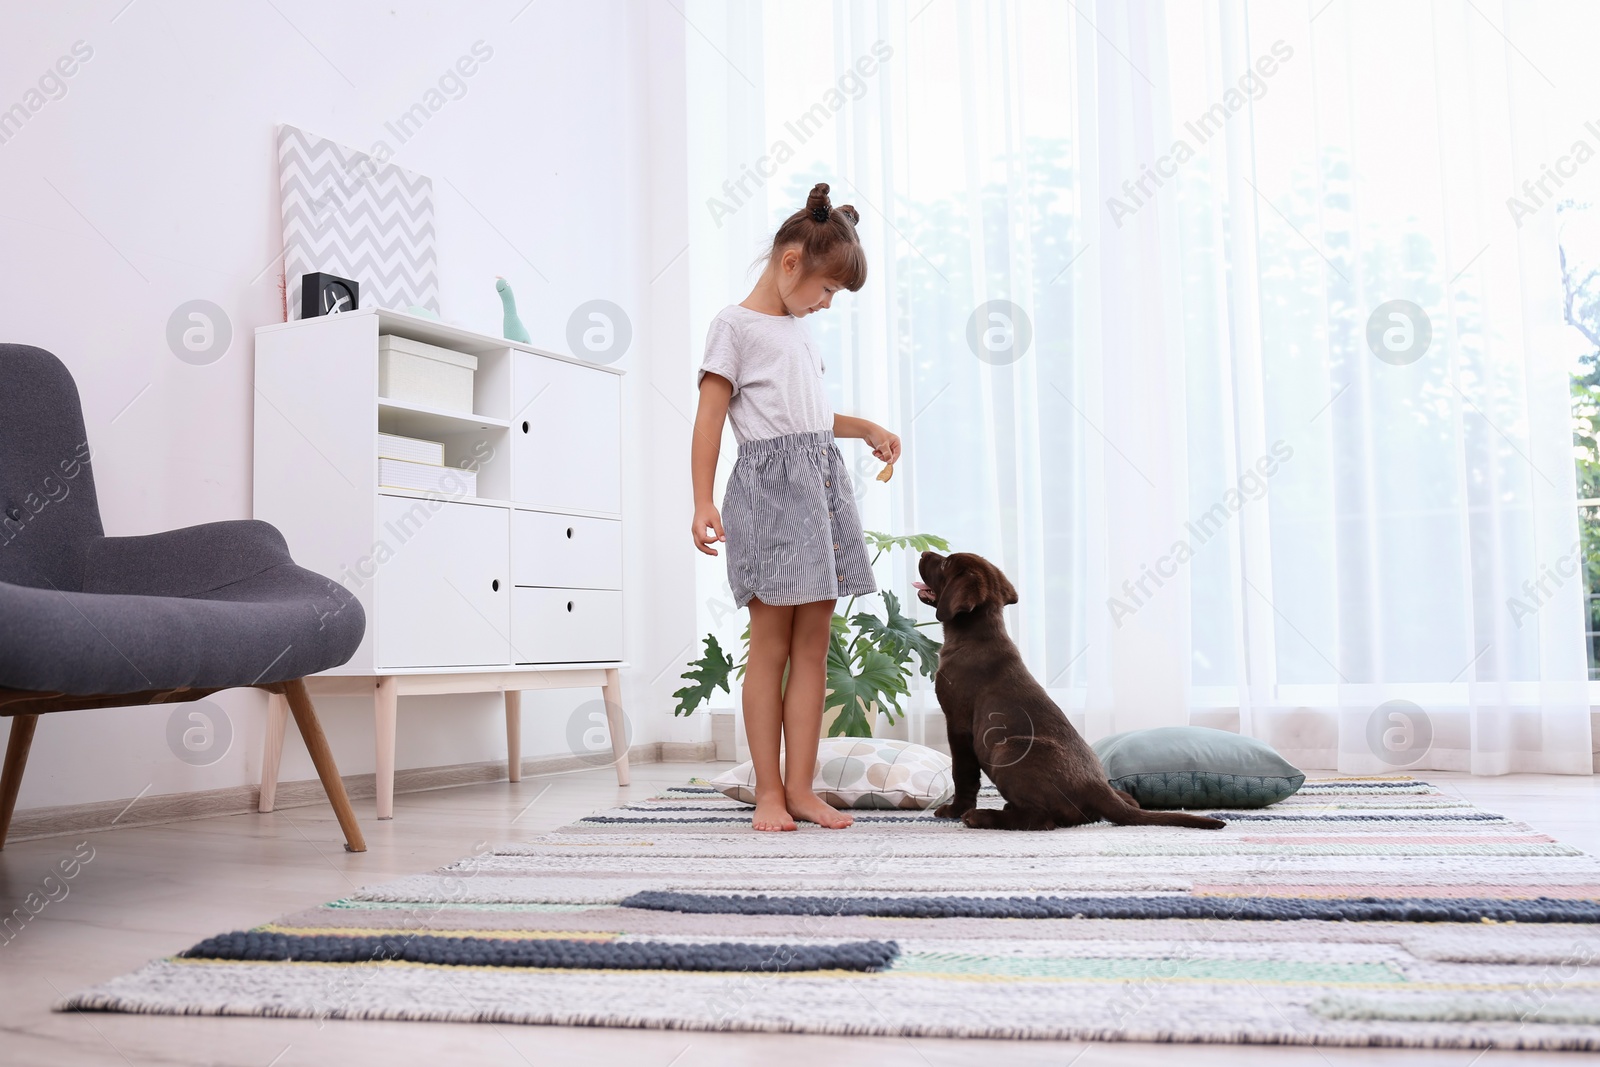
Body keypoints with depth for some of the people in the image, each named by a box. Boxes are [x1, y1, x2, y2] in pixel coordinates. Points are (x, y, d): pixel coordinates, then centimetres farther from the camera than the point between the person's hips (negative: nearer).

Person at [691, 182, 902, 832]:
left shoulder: (797, 329, 21)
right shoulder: (735, 325, -2)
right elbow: (709, 418, -7)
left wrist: (865, 428, 24)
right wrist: (703, 503, -14)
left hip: (822, 482, 8)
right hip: (770, 483, -7)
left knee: (813, 645, 4)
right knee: (770, 644, -4)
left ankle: (800, 788, 8)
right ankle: (768, 792, 4)